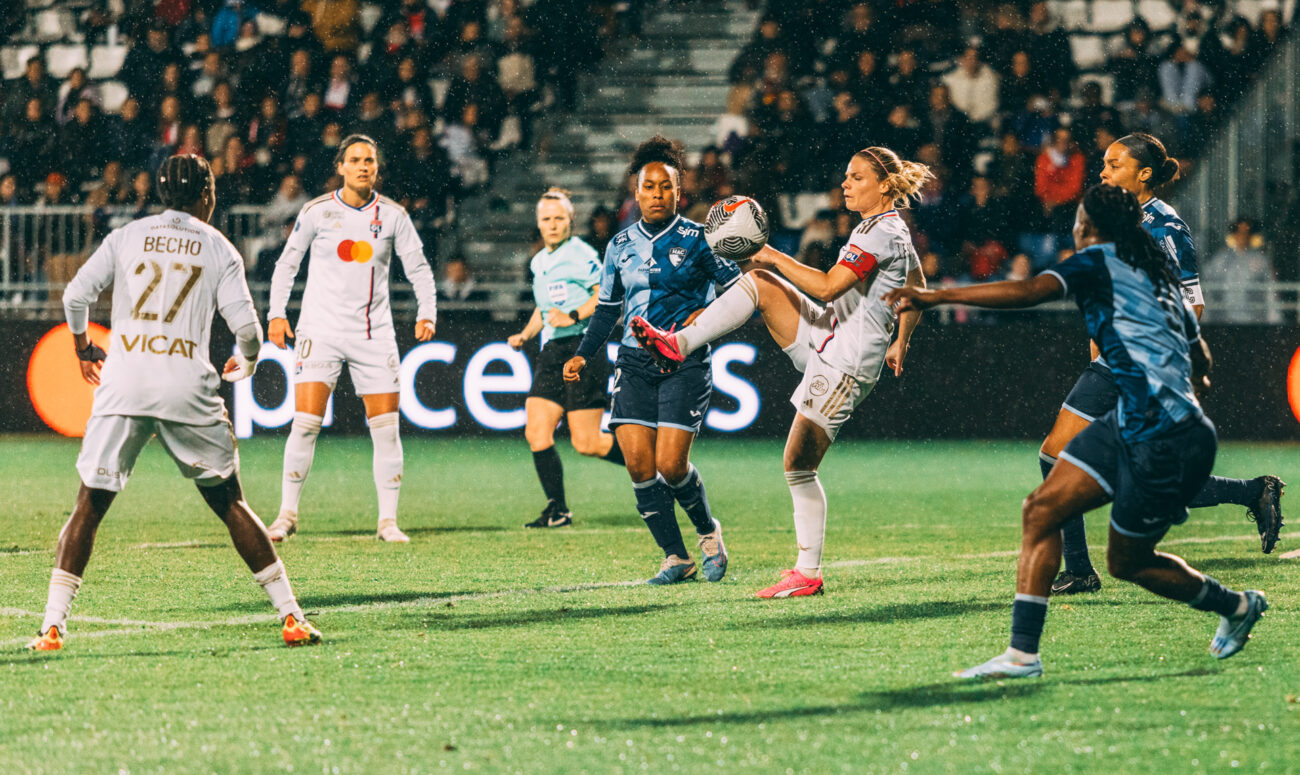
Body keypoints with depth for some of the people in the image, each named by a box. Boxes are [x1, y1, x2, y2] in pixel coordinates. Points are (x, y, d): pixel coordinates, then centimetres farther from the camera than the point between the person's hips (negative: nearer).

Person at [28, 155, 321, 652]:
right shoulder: (218, 248, 10)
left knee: (89, 506, 6)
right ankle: (290, 615, 10)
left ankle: (53, 626, -4)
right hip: (187, 386, 0)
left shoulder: (126, 237, 13)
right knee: (229, 503, 11)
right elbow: (244, 322, 1)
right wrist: (246, 362, 23)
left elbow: (76, 296, 4)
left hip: (123, 384, 0)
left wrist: (83, 347, 23)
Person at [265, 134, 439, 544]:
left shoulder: (392, 214, 3)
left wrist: (426, 313, -6)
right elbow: (287, 262, 8)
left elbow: (418, 267, 8)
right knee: (305, 422, -11)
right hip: (321, 329, -2)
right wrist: (276, 314, -1)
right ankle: (287, 514, 0)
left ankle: (388, 521, 6)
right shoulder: (317, 211, -1)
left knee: (386, 428, -2)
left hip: (374, 334, 2)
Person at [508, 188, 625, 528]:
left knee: (586, 442, -8)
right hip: (552, 352, 8)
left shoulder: (580, 255, -9)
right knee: (536, 432, -5)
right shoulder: (539, 262, 17)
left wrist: (573, 316, -22)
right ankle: (557, 510, 2)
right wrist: (525, 335, 18)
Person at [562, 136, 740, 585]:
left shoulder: (697, 240, -1)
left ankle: (708, 532, 18)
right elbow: (607, 307, 21)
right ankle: (675, 559, 3)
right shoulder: (621, 245, 12)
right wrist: (583, 354, 12)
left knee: (671, 465, -12)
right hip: (635, 362, 4)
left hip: (685, 363, -4)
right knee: (638, 462, -8)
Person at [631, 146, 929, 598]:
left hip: (847, 362, -10)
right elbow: (918, 289, 28)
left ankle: (809, 574, -2)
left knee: (798, 465, -8)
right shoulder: (890, 229, 14)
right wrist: (900, 343, 36)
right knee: (758, 282, 1)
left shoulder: (882, 233, -17)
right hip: (827, 339, 10)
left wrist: (776, 257, -16)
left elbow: (827, 287, -24)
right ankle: (679, 344, -5)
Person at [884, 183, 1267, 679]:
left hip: (1164, 443, -9)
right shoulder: (1160, 275, 19)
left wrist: (935, 298, -25)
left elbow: (1029, 291, -23)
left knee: (1127, 561, 8)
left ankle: (1237, 606, 30)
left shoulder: (1100, 260, -6)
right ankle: (1022, 653, -1)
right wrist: (1194, 380, 54)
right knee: (1042, 509, 1)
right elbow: (1200, 359, 31)